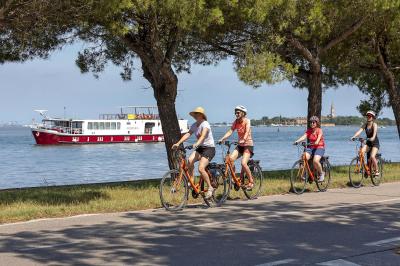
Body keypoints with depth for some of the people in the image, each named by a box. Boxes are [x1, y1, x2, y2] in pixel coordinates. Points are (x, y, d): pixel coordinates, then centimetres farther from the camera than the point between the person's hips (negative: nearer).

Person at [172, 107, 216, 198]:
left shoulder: (205, 124, -14)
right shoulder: (194, 125, 8)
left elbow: (203, 135, -31)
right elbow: (188, 134, -3)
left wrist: (197, 144, -49)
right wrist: (178, 143, -17)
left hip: (209, 148, -7)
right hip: (200, 148, 7)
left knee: (201, 168, -22)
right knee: (190, 160, -22)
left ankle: (210, 188, -5)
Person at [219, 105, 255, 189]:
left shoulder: (247, 121, -12)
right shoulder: (236, 122, 3)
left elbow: (247, 132, -28)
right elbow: (230, 132, -7)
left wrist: (243, 140, -46)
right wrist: (222, 139, -22)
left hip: (248, 145, -5)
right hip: (240, 145, 6)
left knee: (243, 163, -22)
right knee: (230, 159, -17)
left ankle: (251, 181, -5)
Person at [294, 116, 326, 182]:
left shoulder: (319, 130, -5)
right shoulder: (309, 130, 7)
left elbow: (319, 138, -24)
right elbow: (304, 136, -10)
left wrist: (316, 142, -47)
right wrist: (297, 141, -29)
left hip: (319, 147, -4)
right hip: (310, 147, 4)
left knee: (315, 160, -30)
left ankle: (321, 173, -4)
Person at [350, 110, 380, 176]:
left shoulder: (374, 125, -11)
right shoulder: (365, 125, 2)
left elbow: (374, 133, -30)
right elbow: (360, 130, -13)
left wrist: (372, 138, -51)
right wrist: (354, 136, -31)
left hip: (375, 143, -5)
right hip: (368, 143, 5)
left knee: (372, 156, -25)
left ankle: (377, 171, -7)